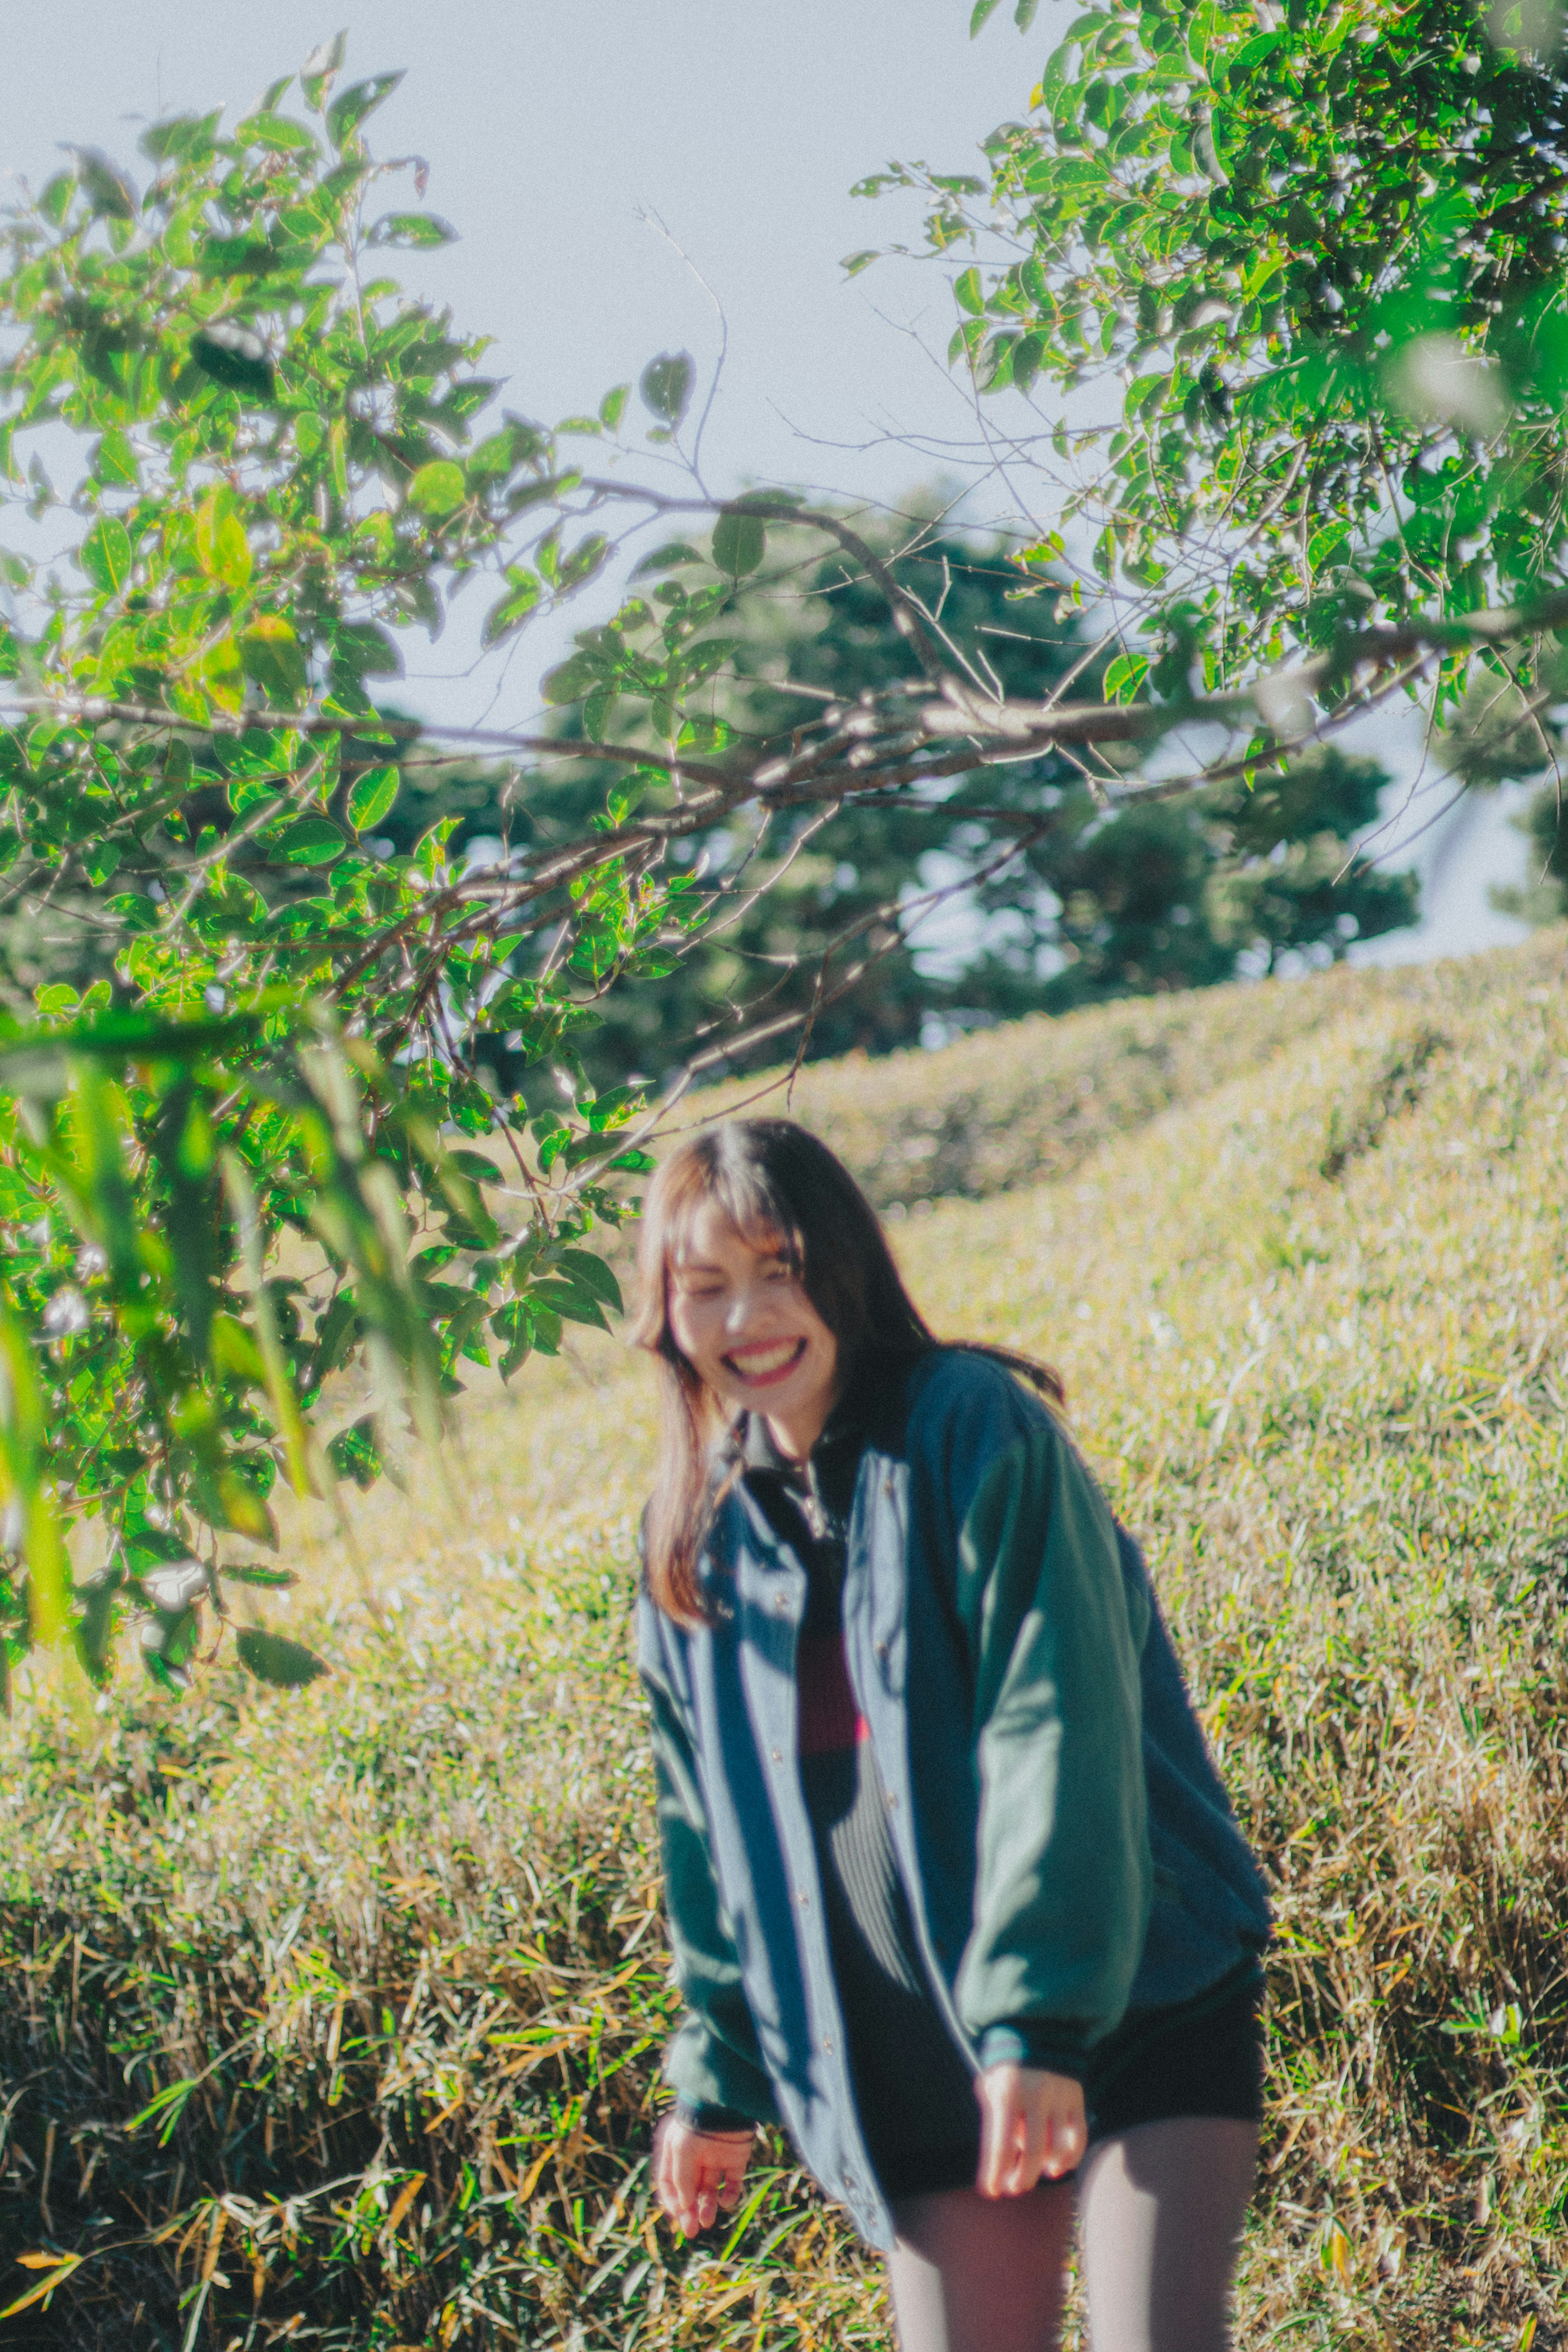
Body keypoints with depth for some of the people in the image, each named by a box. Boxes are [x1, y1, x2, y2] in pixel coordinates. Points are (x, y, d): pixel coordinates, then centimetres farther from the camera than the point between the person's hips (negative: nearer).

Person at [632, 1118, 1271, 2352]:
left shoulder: (978, 1433, -10)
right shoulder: (696, 1538, 7)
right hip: (918, 2055, 5)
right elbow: (707, 1821, 15)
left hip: (1136, 2002, -5)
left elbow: (1057, 1735, -17)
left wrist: (1040, 2019, -22)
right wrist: (718, 2080, 17)